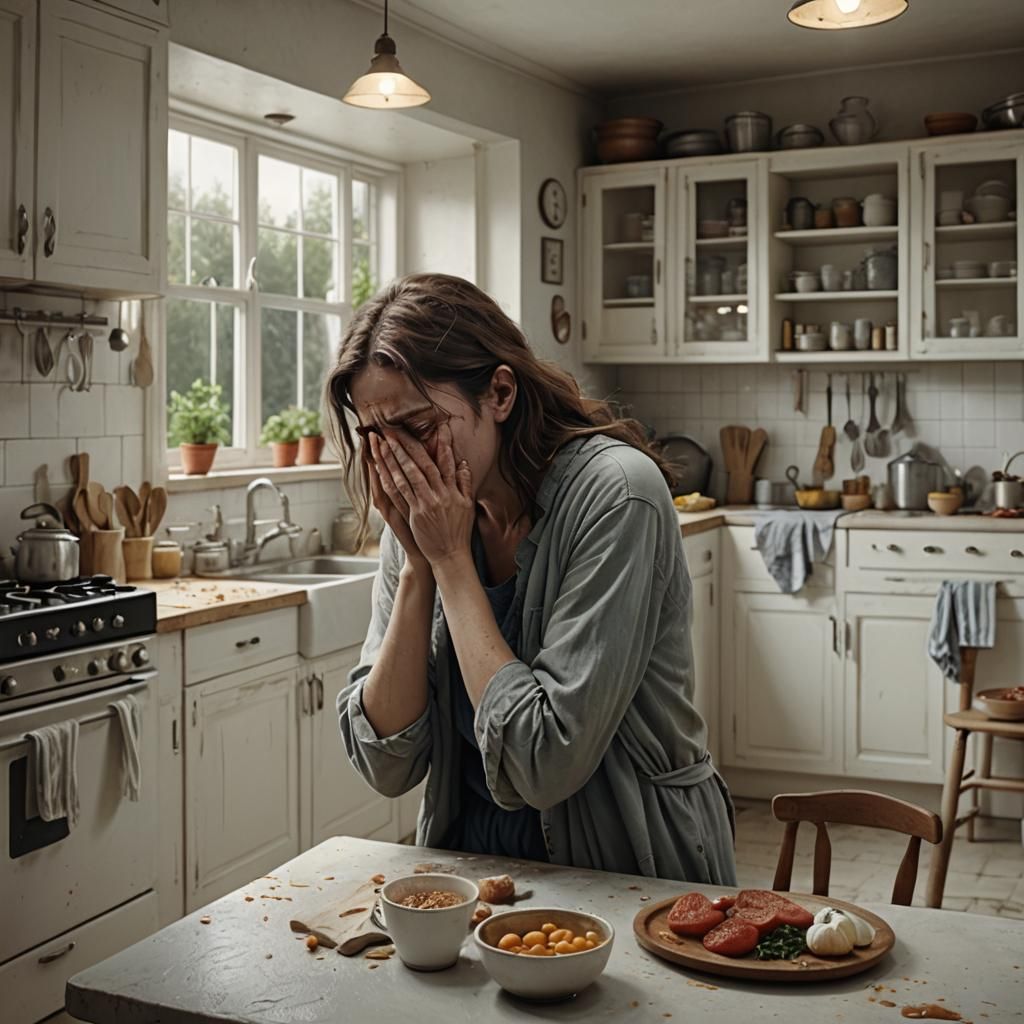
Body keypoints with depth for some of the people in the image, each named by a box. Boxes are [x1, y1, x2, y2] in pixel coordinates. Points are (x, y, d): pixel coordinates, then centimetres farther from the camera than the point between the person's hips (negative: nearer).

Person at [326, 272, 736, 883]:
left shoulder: (614, 495, -17)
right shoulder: (421, 515, -1)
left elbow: (545, 768, -21)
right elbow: (387, 767, -5)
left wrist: (451, 560, -16)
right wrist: (418, 564, -12)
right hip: (471, 860, 4)